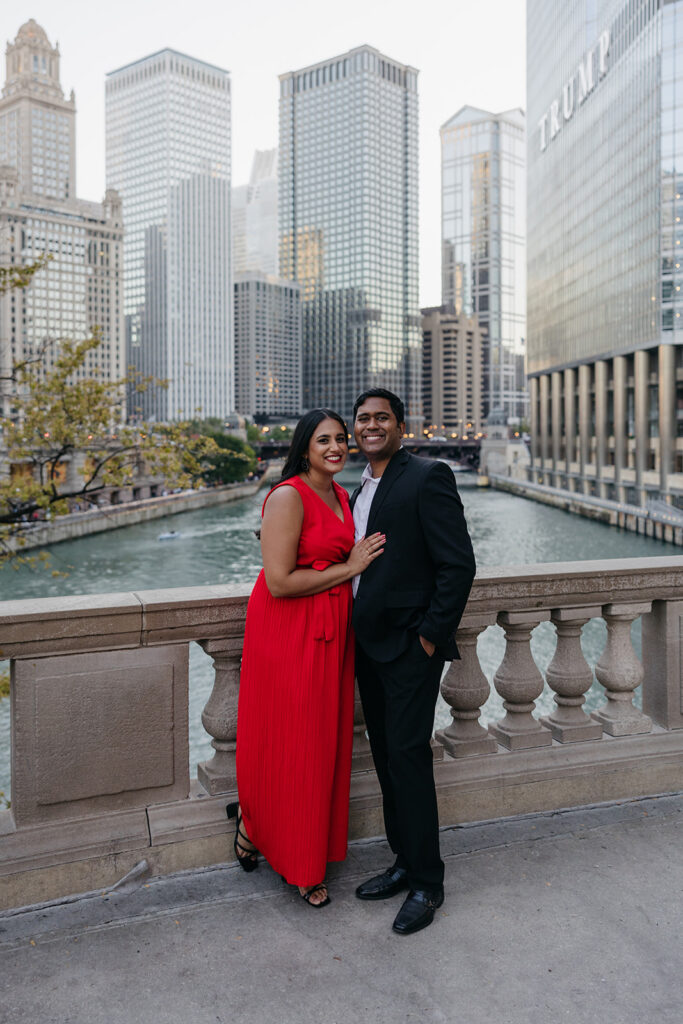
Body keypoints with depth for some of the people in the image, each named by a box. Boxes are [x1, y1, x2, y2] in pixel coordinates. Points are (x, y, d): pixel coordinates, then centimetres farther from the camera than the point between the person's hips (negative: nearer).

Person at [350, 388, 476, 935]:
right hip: (371, 645, 8)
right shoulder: (361, 491, 15)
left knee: (408, 756, -3)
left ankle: (427, 883, 13)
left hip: (411, 645, -8)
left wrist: (431, 636, -16)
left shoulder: (428, 477, -11)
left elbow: (459, 564, -16)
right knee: (386, 756, 14)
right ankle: (405, 863, 30)